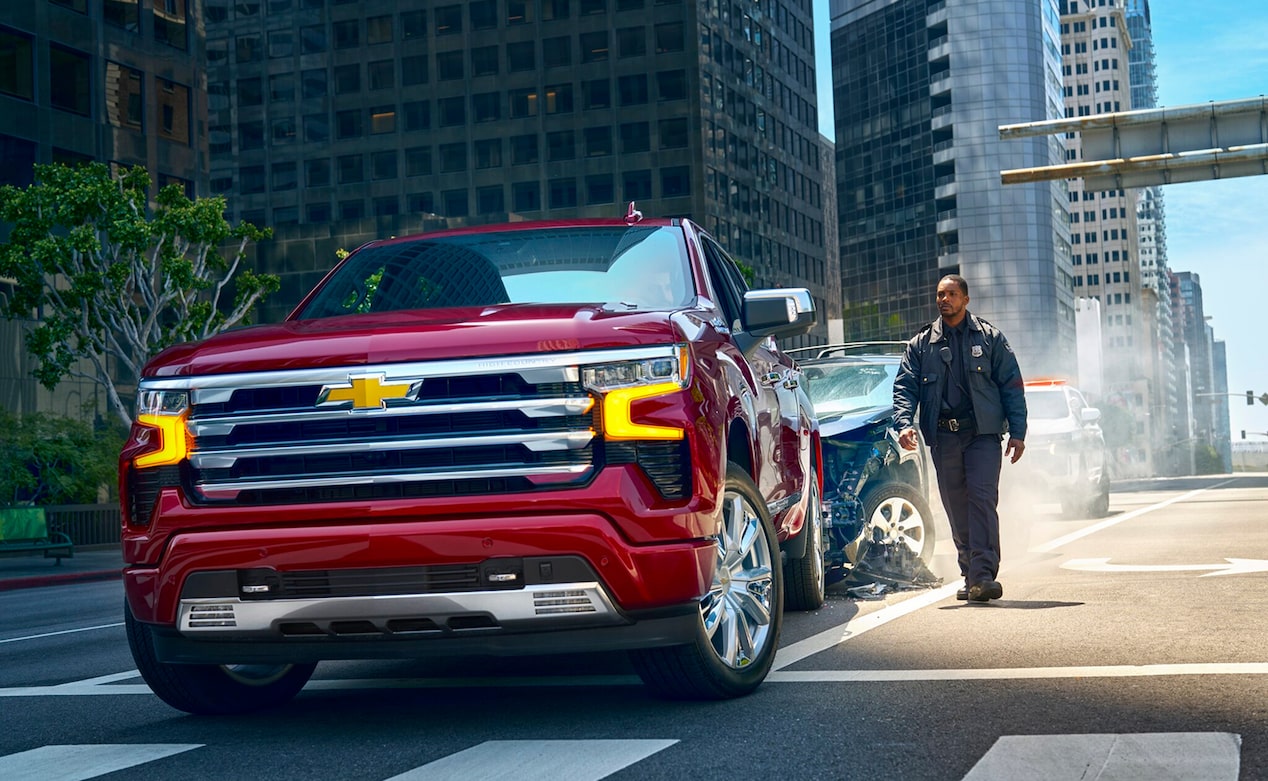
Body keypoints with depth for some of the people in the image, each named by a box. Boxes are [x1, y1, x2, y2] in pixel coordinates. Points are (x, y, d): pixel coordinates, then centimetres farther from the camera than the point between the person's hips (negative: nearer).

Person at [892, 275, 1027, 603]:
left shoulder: (989, 338, 8)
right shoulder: (921, 344, 13)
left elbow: (1011, 385, 6)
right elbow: (904, 387, 6)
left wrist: (1017, 433, -2)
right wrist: (905, 423, -12)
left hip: (982, 433, -3)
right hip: (943, 436, 3)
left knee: (982, 499, -15)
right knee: (956, 509, 5)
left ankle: (984, 576, -19)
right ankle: (971, 577, 14)